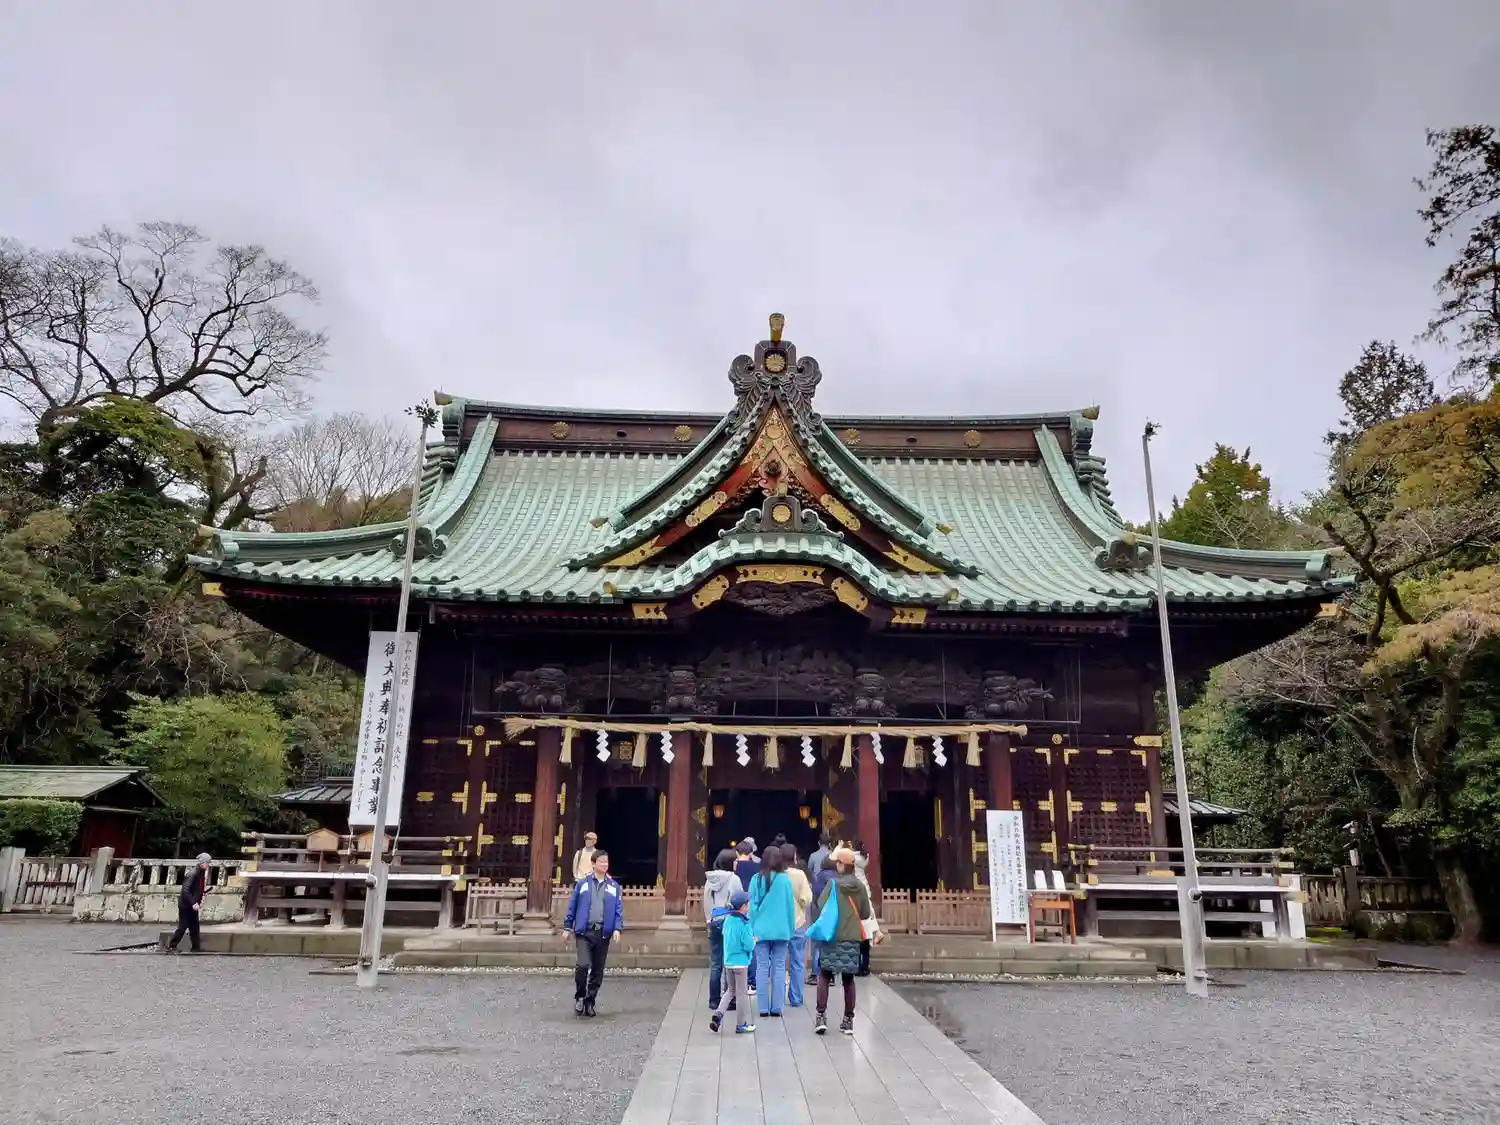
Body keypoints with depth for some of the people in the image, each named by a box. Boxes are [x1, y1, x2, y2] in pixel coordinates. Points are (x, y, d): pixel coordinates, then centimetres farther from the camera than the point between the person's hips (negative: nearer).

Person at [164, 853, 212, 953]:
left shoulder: (202, 873, 8)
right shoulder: (192, 874, -19)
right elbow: (185, 890, -25)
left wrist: (199, 902, 7)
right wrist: (193, 903, -29)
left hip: (193, 905, 9)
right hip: (185, 904, -9)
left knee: (194, 927, 10)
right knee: (182, 926, -3)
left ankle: (196, 947, 13)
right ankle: (171, 946, 7)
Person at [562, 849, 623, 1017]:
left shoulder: (614, 886, 8)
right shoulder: (582, 884, 5)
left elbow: (619, 909, 5)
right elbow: (572, 906, 9)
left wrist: (617, 928, -8)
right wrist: (567, 927, 6)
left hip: (603, 933, 2)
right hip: (584, 932, -2)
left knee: (598, 970, 7)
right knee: (583, 965, -16)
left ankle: (590, 1001, 22)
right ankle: (579, 996, 8)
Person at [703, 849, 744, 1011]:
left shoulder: (709, 879, 7)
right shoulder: (734, 879, -9)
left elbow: (706, 902, 11)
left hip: (714, 921, 5)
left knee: (715, 963, 10)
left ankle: (714, 1000, 15)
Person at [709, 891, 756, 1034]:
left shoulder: (728, 920, 3)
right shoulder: (743, 924, -19)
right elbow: (749, 946, -21)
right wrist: (754, 942, 1)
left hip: (728, 962, 7)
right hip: (741, 962, -7)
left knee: (731, 990, 20)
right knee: (742, 993, 5)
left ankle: (718, 1013, 3)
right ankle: (743, 1025, 13)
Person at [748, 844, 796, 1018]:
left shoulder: (757, 879, -3)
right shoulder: (785, 880, -4)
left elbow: (752, 905, -1)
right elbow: (790, 905, 1)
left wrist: (752, 928, 5)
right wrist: (791, 929, 9)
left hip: (761, 930, 0)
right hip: (781, 930, 0)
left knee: (762, 968, 5)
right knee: (779, 968, 6)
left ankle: (764, 1008, 6)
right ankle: (776, 1008, 7)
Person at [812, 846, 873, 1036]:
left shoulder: (833, 883, -9)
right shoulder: (860, 886, 0)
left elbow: (820, 908, -10)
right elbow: (866, 914, 5)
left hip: (832, 937, -3)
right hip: (852, 939, 3)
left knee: (824, 976, 8)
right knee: (848, 980, 11)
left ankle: (821, 1016, -1)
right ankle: (848, 1020, 14)